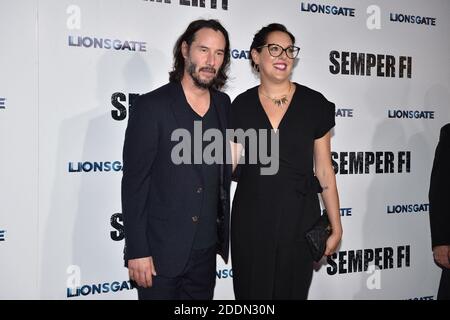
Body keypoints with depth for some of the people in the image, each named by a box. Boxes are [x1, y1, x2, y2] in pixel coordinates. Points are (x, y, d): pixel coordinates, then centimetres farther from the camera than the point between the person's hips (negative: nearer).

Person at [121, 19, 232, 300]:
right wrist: (137, 251, -13)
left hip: (205, 250, 5)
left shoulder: (223, 105, 5)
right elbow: (134, 183, -11)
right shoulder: (151, 106, -10)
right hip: (160, 250, -4)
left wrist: (225, 234, 10)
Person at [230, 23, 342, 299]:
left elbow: (324, 171, 1)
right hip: (251, 217, 1)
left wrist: (336, 227, 2)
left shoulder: (314, 104, -2)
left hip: (299, 217, 0)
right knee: (251, 292, 12)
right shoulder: (241, 105, 0)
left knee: (292, 291, 12)